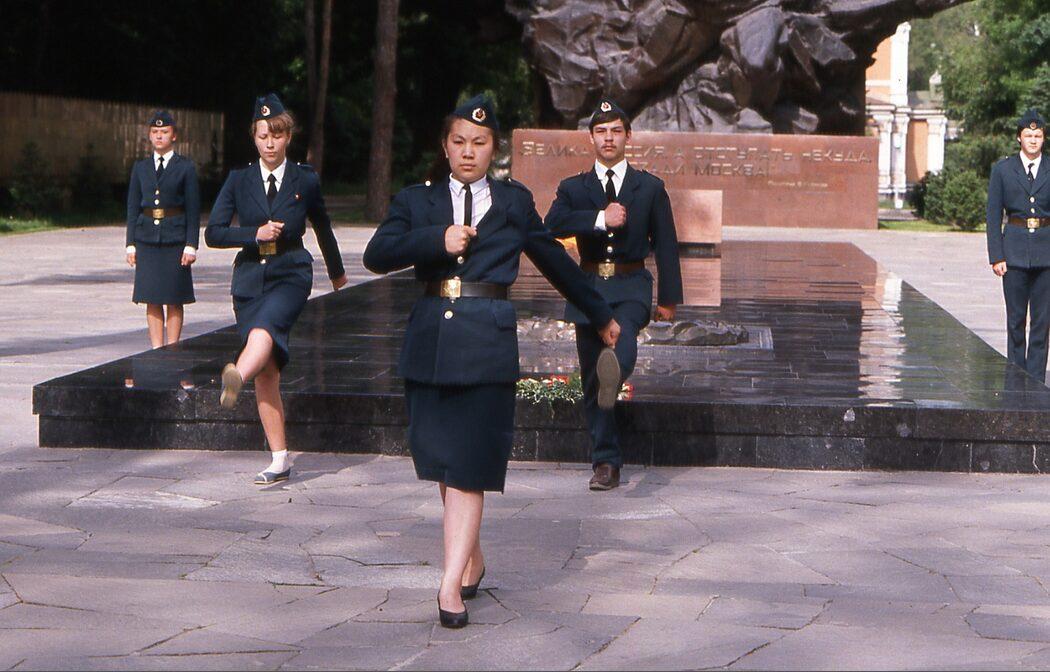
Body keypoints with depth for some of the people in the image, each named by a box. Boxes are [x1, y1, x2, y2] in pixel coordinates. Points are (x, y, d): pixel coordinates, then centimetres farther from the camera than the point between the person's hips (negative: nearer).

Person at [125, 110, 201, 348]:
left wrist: (191, 245, -7)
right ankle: (156, 348, 9)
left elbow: (193, 210, 0)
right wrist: (130, 243, 4)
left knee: (174, 300, 0)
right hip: (147, 239, 3)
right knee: (152, 299, 3)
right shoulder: (141, 167, 11)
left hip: (175, 240, -3)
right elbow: (133, 207, 11)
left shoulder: (185, 167, 2)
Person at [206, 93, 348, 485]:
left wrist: (336, 272, 33)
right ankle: (279, 460, 4)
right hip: (250, 277, 2)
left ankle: (235, 378, -66)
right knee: (266, 372, 0)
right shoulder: (239, 181, 7)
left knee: (263, 330, -35)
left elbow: (322, 228, 20)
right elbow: (213, 233, 3)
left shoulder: (305, 181, 4)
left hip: (291, 276, -2)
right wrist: (255, 234, -11)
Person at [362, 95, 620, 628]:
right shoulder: (417, 200, 11)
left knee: (469, 465, -8)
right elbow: (377, 255, -4)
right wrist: (438, 240, -16)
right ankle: (472, 560, 28)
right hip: (431, 339, 2)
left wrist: (600, 315, 31)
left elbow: (554, 260, 23)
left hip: (488, 341, -2)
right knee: (442, 459, 9)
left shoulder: (515, 202, 12)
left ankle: (452, 585, -11)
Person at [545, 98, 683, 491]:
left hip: (631, 287, -2)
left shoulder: (650, 188, 11)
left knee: (623, 344, -35)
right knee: (591, 381, 1)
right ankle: (606, 462, 7)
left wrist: (668, 298, 5)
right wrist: (600, 219, -17)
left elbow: (666, 245, 10)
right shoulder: (573, 188, 12)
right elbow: (553, 224, -8)